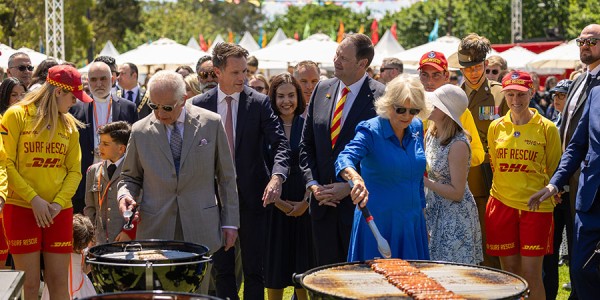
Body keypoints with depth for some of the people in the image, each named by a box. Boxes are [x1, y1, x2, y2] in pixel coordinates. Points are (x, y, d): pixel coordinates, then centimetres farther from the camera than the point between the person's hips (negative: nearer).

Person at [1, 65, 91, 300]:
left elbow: (74, 171, 9)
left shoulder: (69, 124, 11)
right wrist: (34, 199, -15)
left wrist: (58, 203, -8)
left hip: (59, 212, 4)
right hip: (22, 209, -3)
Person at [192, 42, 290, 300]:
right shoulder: (199, 104, 0)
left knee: (254, 269, 4)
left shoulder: (259, 102, -4)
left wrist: (277, 177, -27)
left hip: (252, 197, -1)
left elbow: (281, 144, -10)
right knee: (222, 270, 11)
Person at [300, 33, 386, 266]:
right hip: (323, 202, 5)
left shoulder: (380, 96, -8)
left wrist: (350, 187, -12)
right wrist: (313, 184, 0)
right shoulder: (322, 90, 9)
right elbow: (307, 145, 13)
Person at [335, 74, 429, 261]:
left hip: (411, 223, 5)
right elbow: (345, 159, -28)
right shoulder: (371, 131, -11)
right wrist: (356, 178, -48)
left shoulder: (416, 128, 6)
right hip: (377, 223, -5)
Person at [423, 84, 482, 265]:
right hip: (434, 210, 8)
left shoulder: (458, 144, -22)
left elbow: (457, 192, -20)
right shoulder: (431, 132, 3)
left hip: (456, 215, -8)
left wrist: (424, 181, -19)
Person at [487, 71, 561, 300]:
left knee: (532, 274, -3)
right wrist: (505, 188, 13)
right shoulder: (496, 127, 5)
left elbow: (554, 171, 6)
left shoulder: (547, 128, -3)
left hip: (535, 207, -3)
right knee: (509, 272, 8)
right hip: (502, 204, 3)